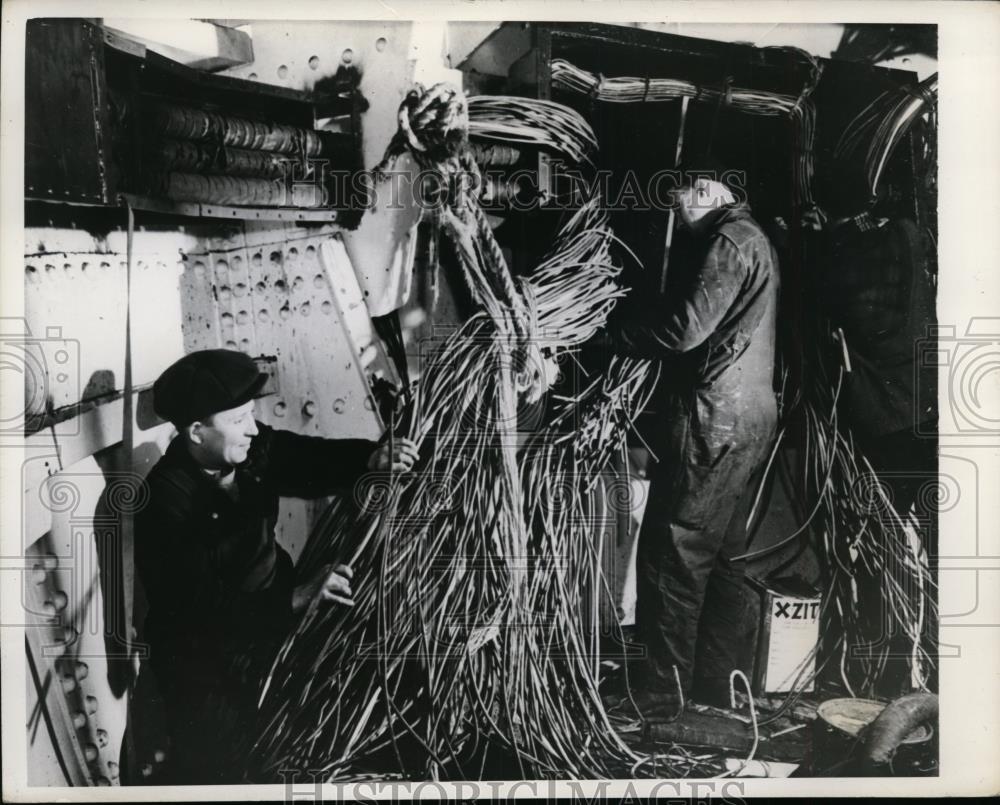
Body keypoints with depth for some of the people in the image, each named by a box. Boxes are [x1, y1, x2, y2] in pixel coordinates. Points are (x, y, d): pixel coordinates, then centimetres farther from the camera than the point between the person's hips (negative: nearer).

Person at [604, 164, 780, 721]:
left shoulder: (729, 241, -13)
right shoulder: (751, 237, 19)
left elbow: (683, 329, -21)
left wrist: (614, 324, -8)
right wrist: (635, 327, 9)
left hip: (714, 421, -10)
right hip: (748, 417, 11)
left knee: (673, 555, -3)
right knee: (721, 553, 15)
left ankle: (661, 696, 5)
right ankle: (716, 683, 24)